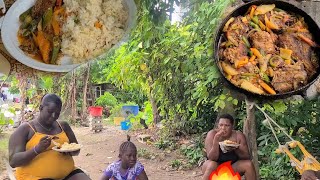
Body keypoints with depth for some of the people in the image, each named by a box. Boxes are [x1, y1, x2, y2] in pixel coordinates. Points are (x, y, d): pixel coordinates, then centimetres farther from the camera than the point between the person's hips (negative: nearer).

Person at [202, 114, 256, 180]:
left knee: (249, 164, -22)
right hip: (217, 167, -2)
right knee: (211, 165, -34)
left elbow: (247, 157, -9)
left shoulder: (238, 135, -10)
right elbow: (211, 158, -21)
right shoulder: (212, 134, -16)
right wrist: (216, 141, -35)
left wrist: (236, 149, -29)